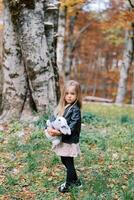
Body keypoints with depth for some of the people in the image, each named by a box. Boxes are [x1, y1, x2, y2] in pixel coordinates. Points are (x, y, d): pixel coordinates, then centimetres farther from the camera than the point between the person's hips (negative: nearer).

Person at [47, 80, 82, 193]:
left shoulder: (75, 110, -16)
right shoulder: (61, 107, 6)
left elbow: (72, 126, -23)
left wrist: (59, 132, -31)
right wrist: (50, 129, -13)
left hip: (70, 141, -8)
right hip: (62, 140, 8)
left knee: (69, 163, 5)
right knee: (64, 161, 19)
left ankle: (69, 184, 23)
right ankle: (76, 181, 36)